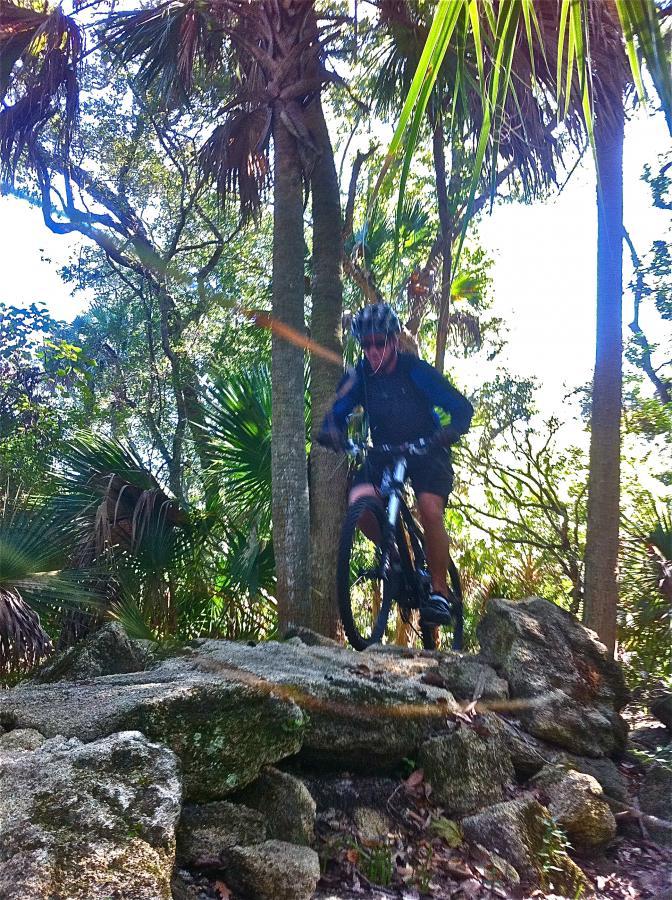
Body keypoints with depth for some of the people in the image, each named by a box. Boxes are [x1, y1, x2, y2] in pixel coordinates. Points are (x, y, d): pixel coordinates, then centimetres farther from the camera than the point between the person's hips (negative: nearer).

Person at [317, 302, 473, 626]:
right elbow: (337, 413, -7)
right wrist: (330, 430, -32)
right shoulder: (360, 375, -8)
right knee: (359, 503, -24)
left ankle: (440, 592, -12)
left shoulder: (416, 370, -17)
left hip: (426, 452, -3)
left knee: (430, 510, -28)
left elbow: (462, 408, -17)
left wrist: (451, 431, -40)